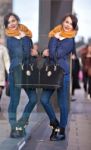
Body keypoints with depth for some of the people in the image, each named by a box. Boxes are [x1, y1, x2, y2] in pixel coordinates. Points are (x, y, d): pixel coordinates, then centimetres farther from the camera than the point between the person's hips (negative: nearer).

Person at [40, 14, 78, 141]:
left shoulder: (71, 41, -6)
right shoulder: (54, 35, 13)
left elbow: (56, 54, -15)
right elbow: (50, 52, 5)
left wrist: (50, 53, -2)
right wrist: (54, 38, -3)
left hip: (63, 74, -5)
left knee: (62, 103, 2)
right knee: (44, 99, 0)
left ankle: (62, 131, 15)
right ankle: (55, 123, 21)